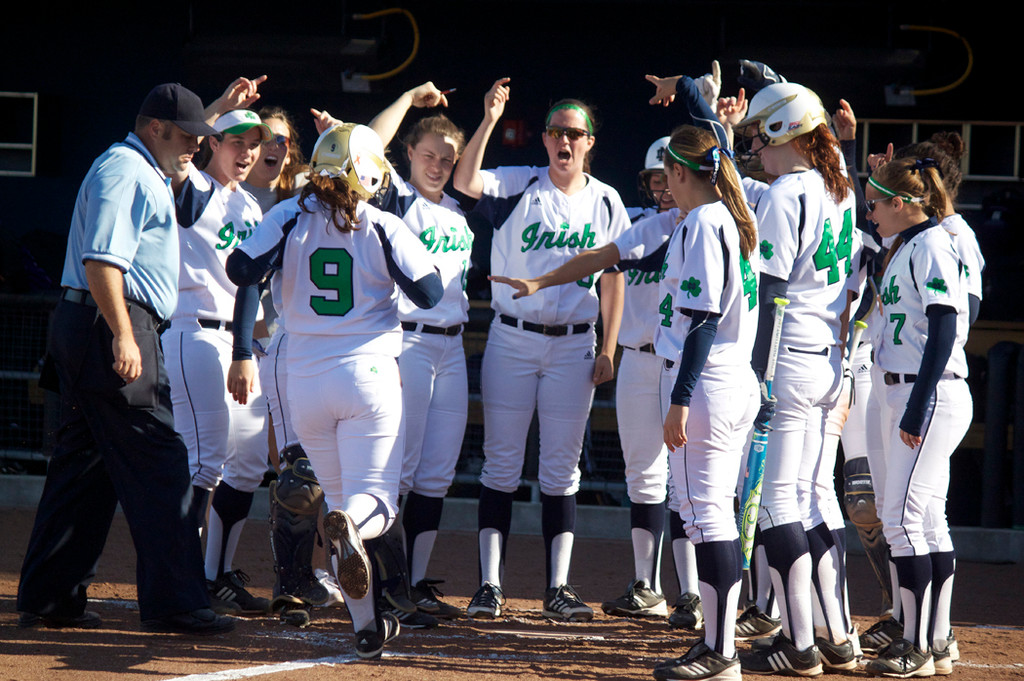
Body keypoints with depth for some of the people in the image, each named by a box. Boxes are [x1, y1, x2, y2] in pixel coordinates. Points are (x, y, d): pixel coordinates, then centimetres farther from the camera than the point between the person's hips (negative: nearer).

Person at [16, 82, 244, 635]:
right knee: (157, 464, -11)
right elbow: (101, 259, -22)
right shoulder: (125, 171, -12)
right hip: (111, 326, -11)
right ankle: (173, 602, -12)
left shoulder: (146, 171, 21)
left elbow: (179, 148, 47)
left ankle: (47, 598, 13)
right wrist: (123, 336, -27)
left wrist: (224, 107, 43)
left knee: (83, 465, 11)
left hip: (81, 327, 11)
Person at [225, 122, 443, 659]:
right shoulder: (383, 228, -5)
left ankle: (366, 626, 10)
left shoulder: (290, 221, 0)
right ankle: (350, 526, -39)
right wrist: (406, 253, 10)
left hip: (305, 381, 3)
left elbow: (241, 270, -10)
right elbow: (429, 294, -7)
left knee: (338, 493, 14)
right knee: (375, 498, 0)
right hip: (368, 373, -3)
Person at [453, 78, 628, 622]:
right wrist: (488, 122, -32)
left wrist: (607, 349, 3)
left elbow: (613, 276, 9)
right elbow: (465, 182, -22)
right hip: (512, 338, -2)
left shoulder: (606, 202, 5)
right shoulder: (517, 187, -3)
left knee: (561, 470, 5)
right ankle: (489, 585, 1)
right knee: (501, 464, 0)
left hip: (574, 344, 2)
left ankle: (558, 588, 8)